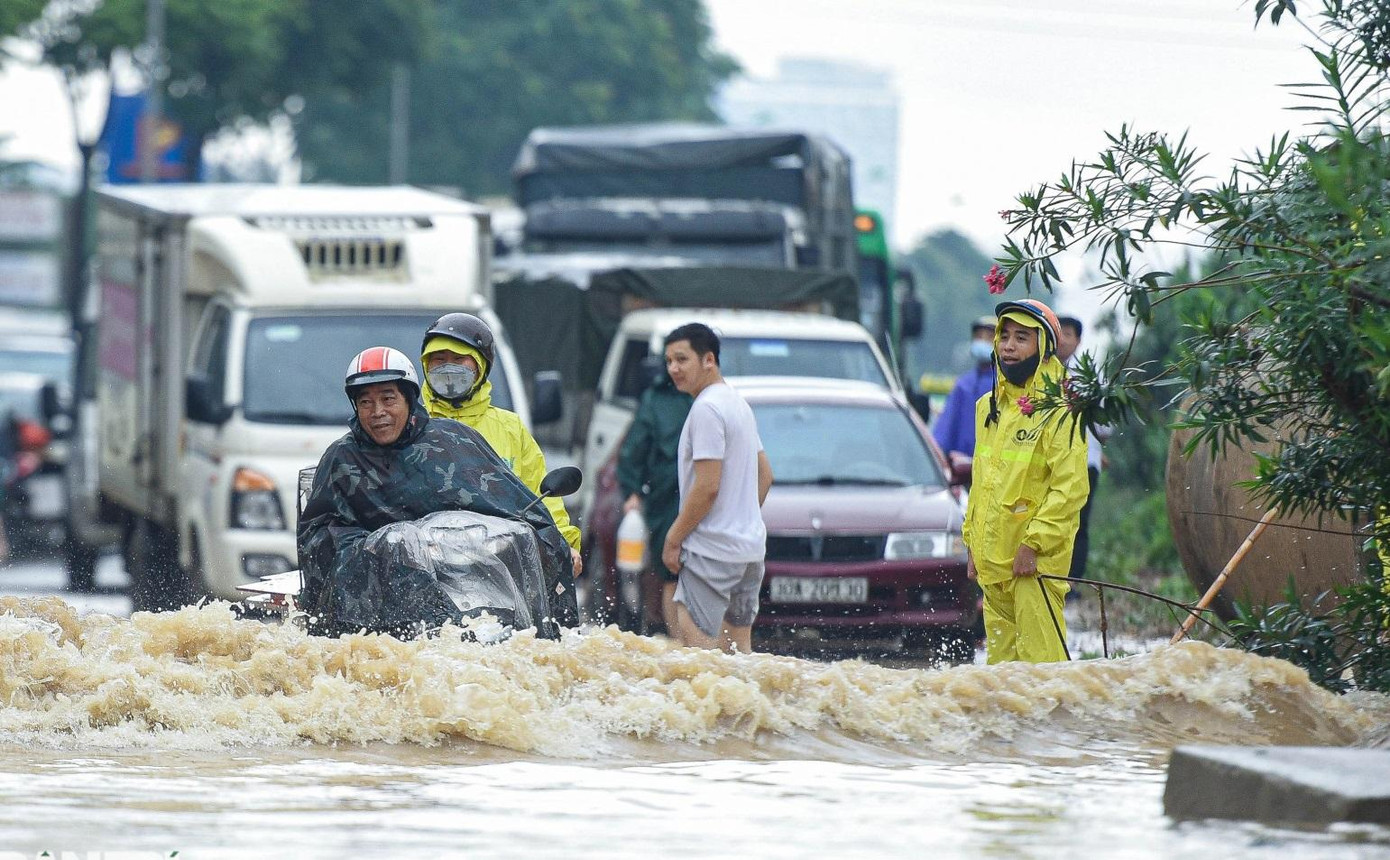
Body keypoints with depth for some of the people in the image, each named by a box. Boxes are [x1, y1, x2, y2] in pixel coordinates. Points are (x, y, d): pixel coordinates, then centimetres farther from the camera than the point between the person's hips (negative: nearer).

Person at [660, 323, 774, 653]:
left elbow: (707, 487, -20)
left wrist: (673, 539, -12)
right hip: (750, 547, 10)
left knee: (692, 639, -12)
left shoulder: (707, 408, -15)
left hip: (714, 549, -10)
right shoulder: (738, 403, 16)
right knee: (737, 646, 11)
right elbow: (765, 475, 22)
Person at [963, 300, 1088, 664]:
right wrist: (973, 543, 18)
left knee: (1039, 658, -12)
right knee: (1002, 658, 9)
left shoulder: (1057, 408, -8)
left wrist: (1035, 543, -18)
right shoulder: (989, 406, 16)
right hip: (993, 558, 7)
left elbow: (1070, 486, -14)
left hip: (1036, 559, -7)